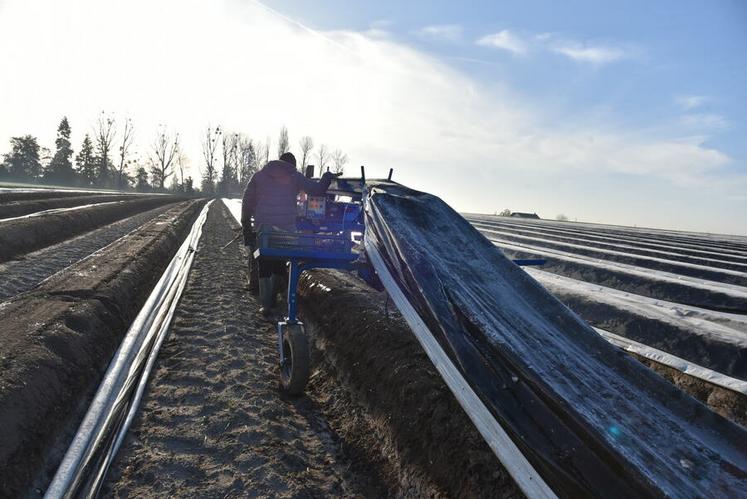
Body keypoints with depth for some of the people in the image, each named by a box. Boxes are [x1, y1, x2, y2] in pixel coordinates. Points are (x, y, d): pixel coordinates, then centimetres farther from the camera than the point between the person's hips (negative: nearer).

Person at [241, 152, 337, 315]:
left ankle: (265, 303, -1)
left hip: (263, 227, 1)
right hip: (286, 229, -1)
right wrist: (328, 176, 23)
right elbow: (317, 190, 4)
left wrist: (245, 223, 17)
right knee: (279, 264, 15)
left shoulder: (260, 175, 10)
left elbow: (247, 200, 10)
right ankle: (271, 298, 23)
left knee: (264, 265, 4)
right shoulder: (295, 176, 3)